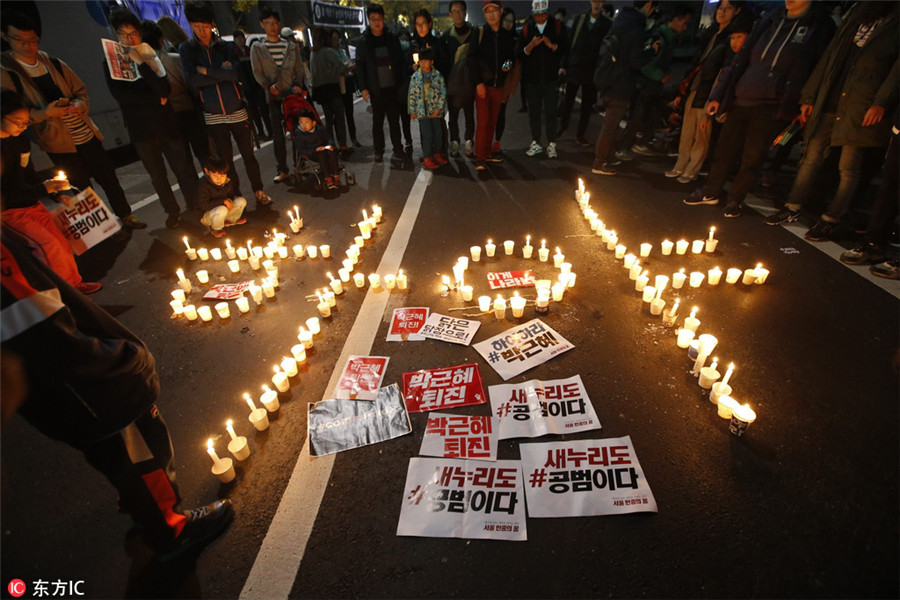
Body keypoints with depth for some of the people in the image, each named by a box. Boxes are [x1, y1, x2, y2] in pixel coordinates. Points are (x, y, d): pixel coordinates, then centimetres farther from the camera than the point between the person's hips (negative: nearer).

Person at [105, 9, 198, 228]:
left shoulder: (150, 57, 3)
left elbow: (165, 90, -11)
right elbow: (120, 95, -7)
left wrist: (142, 64, -19)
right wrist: (156, 99, -10)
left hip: (166, 123, -1)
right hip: (140, 129, 1)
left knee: (183, 168, 0)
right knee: (157, 175, 8)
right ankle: (173, 211, 21)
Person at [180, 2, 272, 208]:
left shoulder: (226, 47, 2)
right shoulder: (186, 49, 2)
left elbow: (236, 74, -14)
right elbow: (193, 80, -11)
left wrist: (207, 71, -13)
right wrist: (223, 73, -10)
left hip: (237, 112, 0)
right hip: (213, 116, 1)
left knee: (248, 155, 3)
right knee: (225, 160, 6)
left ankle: (259, 191, 18)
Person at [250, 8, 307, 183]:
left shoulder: (291, 46, 11)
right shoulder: (257, 48, 7)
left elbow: (299, 68, 9)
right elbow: (257, 72, 1)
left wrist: (298, 84, -9)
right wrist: (269, 86, -17)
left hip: (294, 94, 1)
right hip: (274, 96, -1)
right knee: (277, 135, -2)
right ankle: (282, 170, 5)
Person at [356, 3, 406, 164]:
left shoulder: (392, 39, 7)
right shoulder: (364, 42, 3)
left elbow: (401, 62, 8)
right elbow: (360, 66, 3)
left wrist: (403, 83, 0)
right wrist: (363, 88, -6)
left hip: (393, 88, 1)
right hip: (376, 90, 0)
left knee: (394, 121, 4)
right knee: (377, 121, 6)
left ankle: (398, 151, 11)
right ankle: (378, 151, 17)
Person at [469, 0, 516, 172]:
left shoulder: (508, 35, 10)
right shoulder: (480, 33, 1)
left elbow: (512, 55, 22)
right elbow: (472, 58, -4)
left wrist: (509, 64, -3)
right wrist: (478, 82, -13)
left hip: (498, 85, 4)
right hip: (483, 85, -4)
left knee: (492, 122, 7)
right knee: (483, 122, -8)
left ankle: (486, 153, 18)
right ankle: (479, 158, -5)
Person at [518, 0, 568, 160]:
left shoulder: (557, 27, 4)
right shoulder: (526, 28, 6)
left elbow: (566, 50, -2)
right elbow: (520, 54, -1)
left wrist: (552, 45, -19)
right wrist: (531, 45, -19)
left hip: (551, 77, -1)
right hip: (532, 78, 1)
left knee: (551, 113, -2)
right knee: (534, 112, 5)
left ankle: (551, 145, 5)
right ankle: (536, 143, 16)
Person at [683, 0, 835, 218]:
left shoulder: (821, 26, 1)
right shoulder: (770, 19, 12)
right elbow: (742, 59, 12)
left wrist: (787, 110, -13)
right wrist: (718, 95, 6)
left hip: (771, 107, -3)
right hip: (741, 100, 4)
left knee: (752, 159, 0)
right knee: (724, 150, 7)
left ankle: (735, 200, 14)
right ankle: (711, 192, 22)